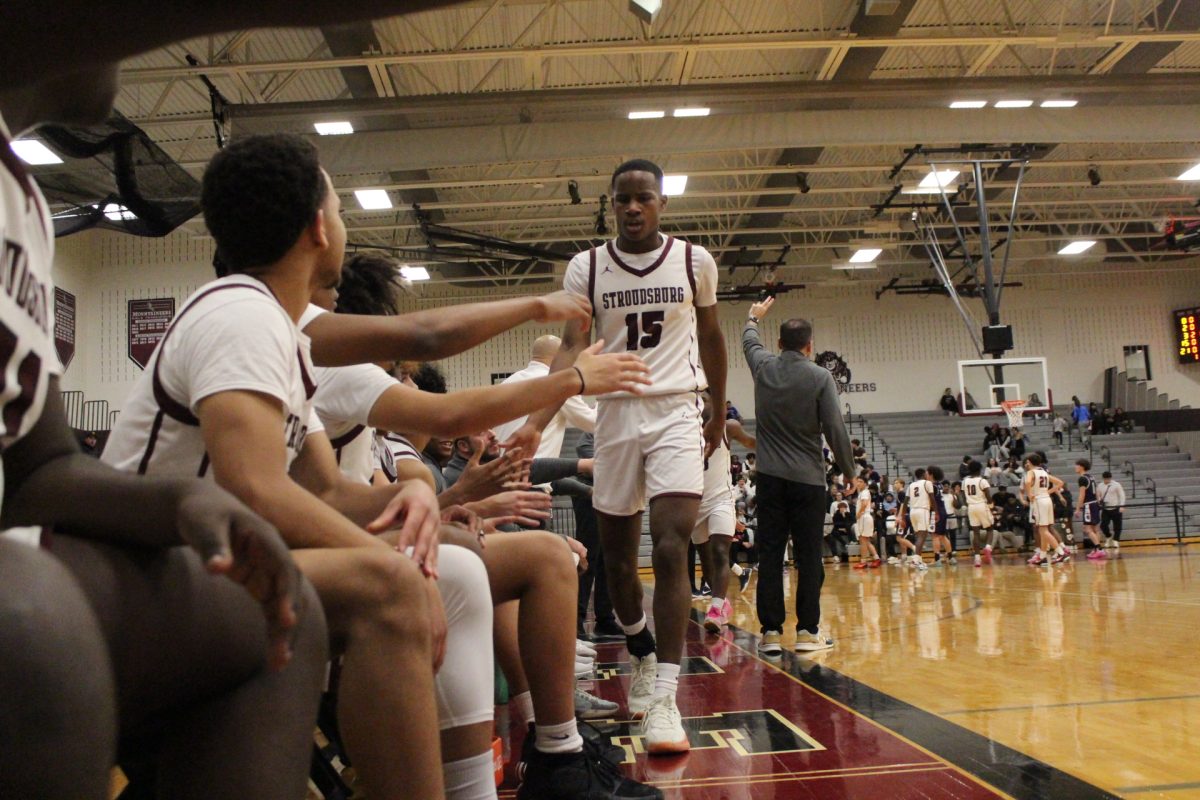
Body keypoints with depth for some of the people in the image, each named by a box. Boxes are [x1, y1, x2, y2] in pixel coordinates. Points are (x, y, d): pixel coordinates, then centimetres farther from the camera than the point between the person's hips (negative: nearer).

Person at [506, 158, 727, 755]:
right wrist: (536, 423, -22)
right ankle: (642, 657, 36)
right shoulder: (586, 268, 1)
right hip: (615, 414, 2)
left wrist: (719, 413, 19)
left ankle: (664, 698, -16)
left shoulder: (694, 261, 2)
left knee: (671, 549, -17)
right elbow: (572, 348, -8)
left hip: (676, 413, -1)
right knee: (617, 557, 10)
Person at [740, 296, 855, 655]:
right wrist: (848, 469, 7)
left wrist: (754, 318, 49)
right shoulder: (820, 377, -6)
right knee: (808, 557, 4)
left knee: (769, 556, 3)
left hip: (771, 477, 3)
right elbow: (835, 430, -8)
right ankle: (808, 630, 6)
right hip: (808, 478, -2)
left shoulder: (764, 367, 4)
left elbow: (749, 341, 28)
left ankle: (771, 631, 2)